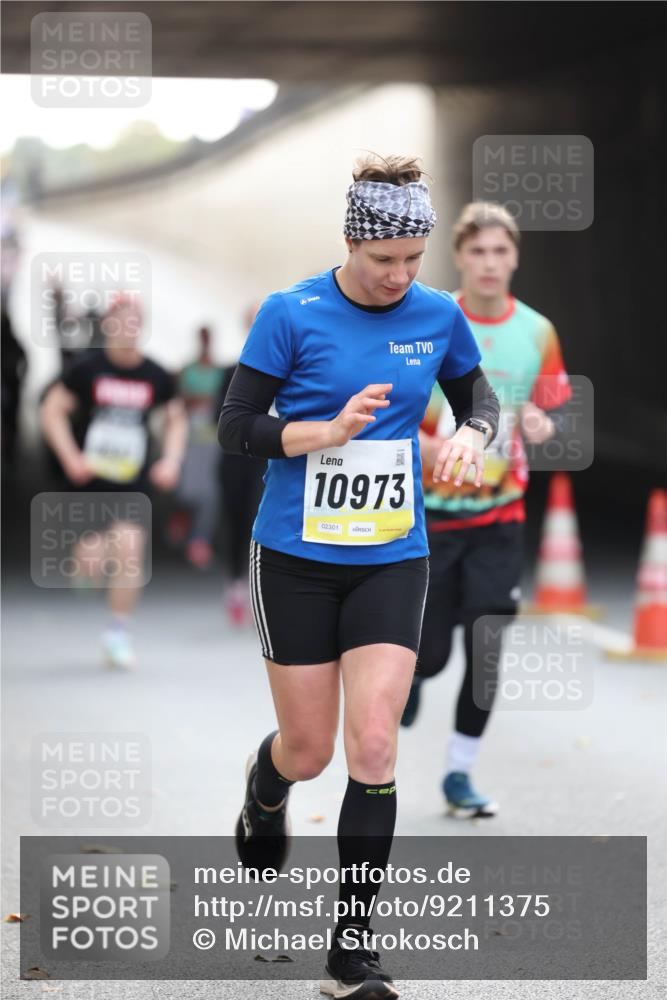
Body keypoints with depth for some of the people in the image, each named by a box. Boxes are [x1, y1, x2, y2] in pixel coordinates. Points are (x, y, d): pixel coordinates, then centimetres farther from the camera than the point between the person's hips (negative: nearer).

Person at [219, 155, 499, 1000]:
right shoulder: (290, 314, -10)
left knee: (373, 746, -10)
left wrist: (471, 434, -6)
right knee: (309, 752, 6)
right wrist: (329, 430, -22)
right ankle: (264, 787, 46)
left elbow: (478, 396, 16)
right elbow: (235, 428, -7)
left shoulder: (438, 316, 0)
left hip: (391, 559, 2)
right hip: (296, 557, -2)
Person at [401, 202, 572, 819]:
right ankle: (410, 675, 38)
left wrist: (543, 426, -15)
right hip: (427, 514, -2)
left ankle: (460, 774, 14)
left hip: (499, 518, 2)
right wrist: (419, 444, -21)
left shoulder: (537, 332, 0)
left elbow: (558, 409, 8)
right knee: (430, 653, 0)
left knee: (486, 653, -2)